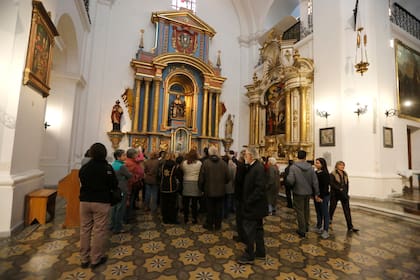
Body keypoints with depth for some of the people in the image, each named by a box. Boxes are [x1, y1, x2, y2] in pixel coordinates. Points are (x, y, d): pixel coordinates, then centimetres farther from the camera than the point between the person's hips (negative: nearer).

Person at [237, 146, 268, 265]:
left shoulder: (258, 168, -22)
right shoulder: (253, 167, 7)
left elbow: (260, 188, -27)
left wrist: (248, 201, -22)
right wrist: (247, 200, 10)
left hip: (254, 206, -10)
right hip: (255, 206, 10)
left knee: (249, 229, 2)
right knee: (258, 228, 20)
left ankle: (249, 256, 17)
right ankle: (260, 252, 35)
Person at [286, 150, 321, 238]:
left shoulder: (293, 167, -17)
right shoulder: (310, 167, -4)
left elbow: (290, 181, -23)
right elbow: (315, 181, -2)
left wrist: (287, 178, -1)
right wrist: (316, 194, 5)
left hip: (298, 193, -5)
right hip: (308, 192, 5)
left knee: (300, 211, 8)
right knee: (306, 210, 23)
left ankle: (302, 230, 17)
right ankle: (306, 227, 38)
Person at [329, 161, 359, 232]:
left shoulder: (345, 174, 9)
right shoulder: (333, 174, -8)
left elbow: (347, 184, 14)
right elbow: (332, 183, -17)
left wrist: (346, 193, 9)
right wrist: (339, 189, -21)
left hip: (344, 194, 4)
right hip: (335, 194, -4)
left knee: (347, 210, -1)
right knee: (332, 207, 11)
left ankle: (350, 227, 2)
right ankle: (330, 219, 35)